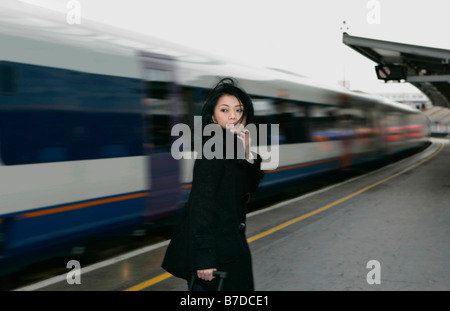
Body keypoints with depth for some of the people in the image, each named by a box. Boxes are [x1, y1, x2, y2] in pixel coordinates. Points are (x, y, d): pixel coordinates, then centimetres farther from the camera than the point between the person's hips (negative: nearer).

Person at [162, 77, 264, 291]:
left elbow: (250, 189, 9)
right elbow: (200, 203, -23)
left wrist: (248, 155, -7)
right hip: (213, 249, -10)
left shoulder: (233, 145, 9)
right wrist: (204, 256, -27)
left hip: (230, 245, 10)